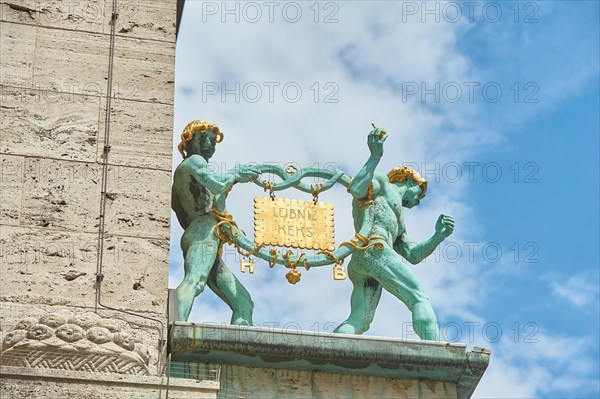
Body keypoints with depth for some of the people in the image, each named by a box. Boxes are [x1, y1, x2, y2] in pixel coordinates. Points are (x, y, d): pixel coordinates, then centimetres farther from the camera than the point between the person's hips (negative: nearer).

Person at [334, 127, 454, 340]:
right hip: (374, 248, -9)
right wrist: (375, 156, -12)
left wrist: (439, 235, 19)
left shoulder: (398, 223, 40)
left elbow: (412, 255, 28)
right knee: (419, 299, -13)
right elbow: (355, 189, -5)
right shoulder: (382, 182, 18)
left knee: (359, 322, -6)